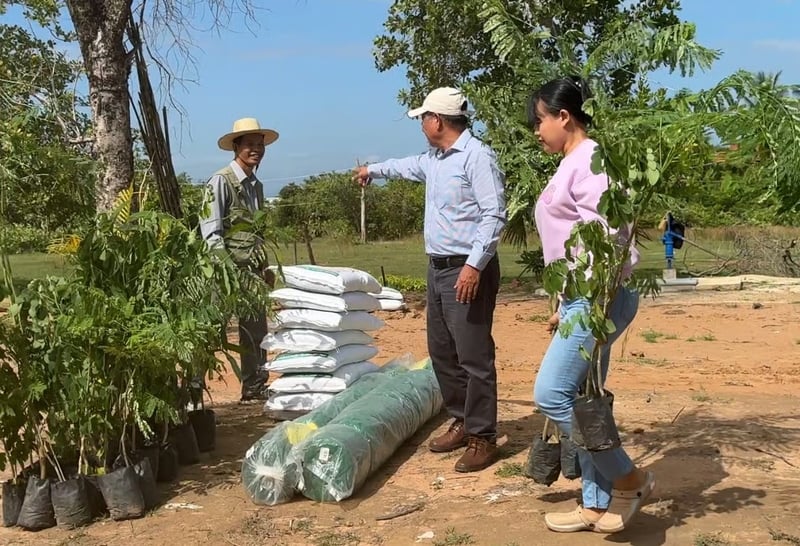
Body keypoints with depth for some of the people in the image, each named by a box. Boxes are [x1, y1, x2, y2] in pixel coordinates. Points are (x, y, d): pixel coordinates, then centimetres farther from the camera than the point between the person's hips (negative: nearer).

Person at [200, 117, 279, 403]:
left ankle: (255, 387, 25)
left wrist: (265, 267, 19)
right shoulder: (221, 181, -9)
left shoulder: (256, 185, 17)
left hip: (251, 268, 8)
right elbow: (210, 228, -15)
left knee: (256, 330, 14)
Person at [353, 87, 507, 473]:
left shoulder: (477, 156, -14)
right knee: (442, 353, 14)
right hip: (437, 268, 10)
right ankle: (462, 422, 25)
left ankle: (482, 437, 0)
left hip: (467, 270, -10)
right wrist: (374, 170, 55)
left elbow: (494, 215, -20)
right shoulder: (433, 160, 15)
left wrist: (474, 265, -26)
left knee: (474, 357, -7)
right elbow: (408, 166, 39)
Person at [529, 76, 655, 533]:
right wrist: (565, 306, 24)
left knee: (552, 394, -12)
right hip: (581, 296, 10)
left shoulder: (590, 160, -12)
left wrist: (597, 303, -24)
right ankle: (598, 505, 19)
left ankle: (629, 479, 2)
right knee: (580, 400, 10)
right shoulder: (570, 164, 19)